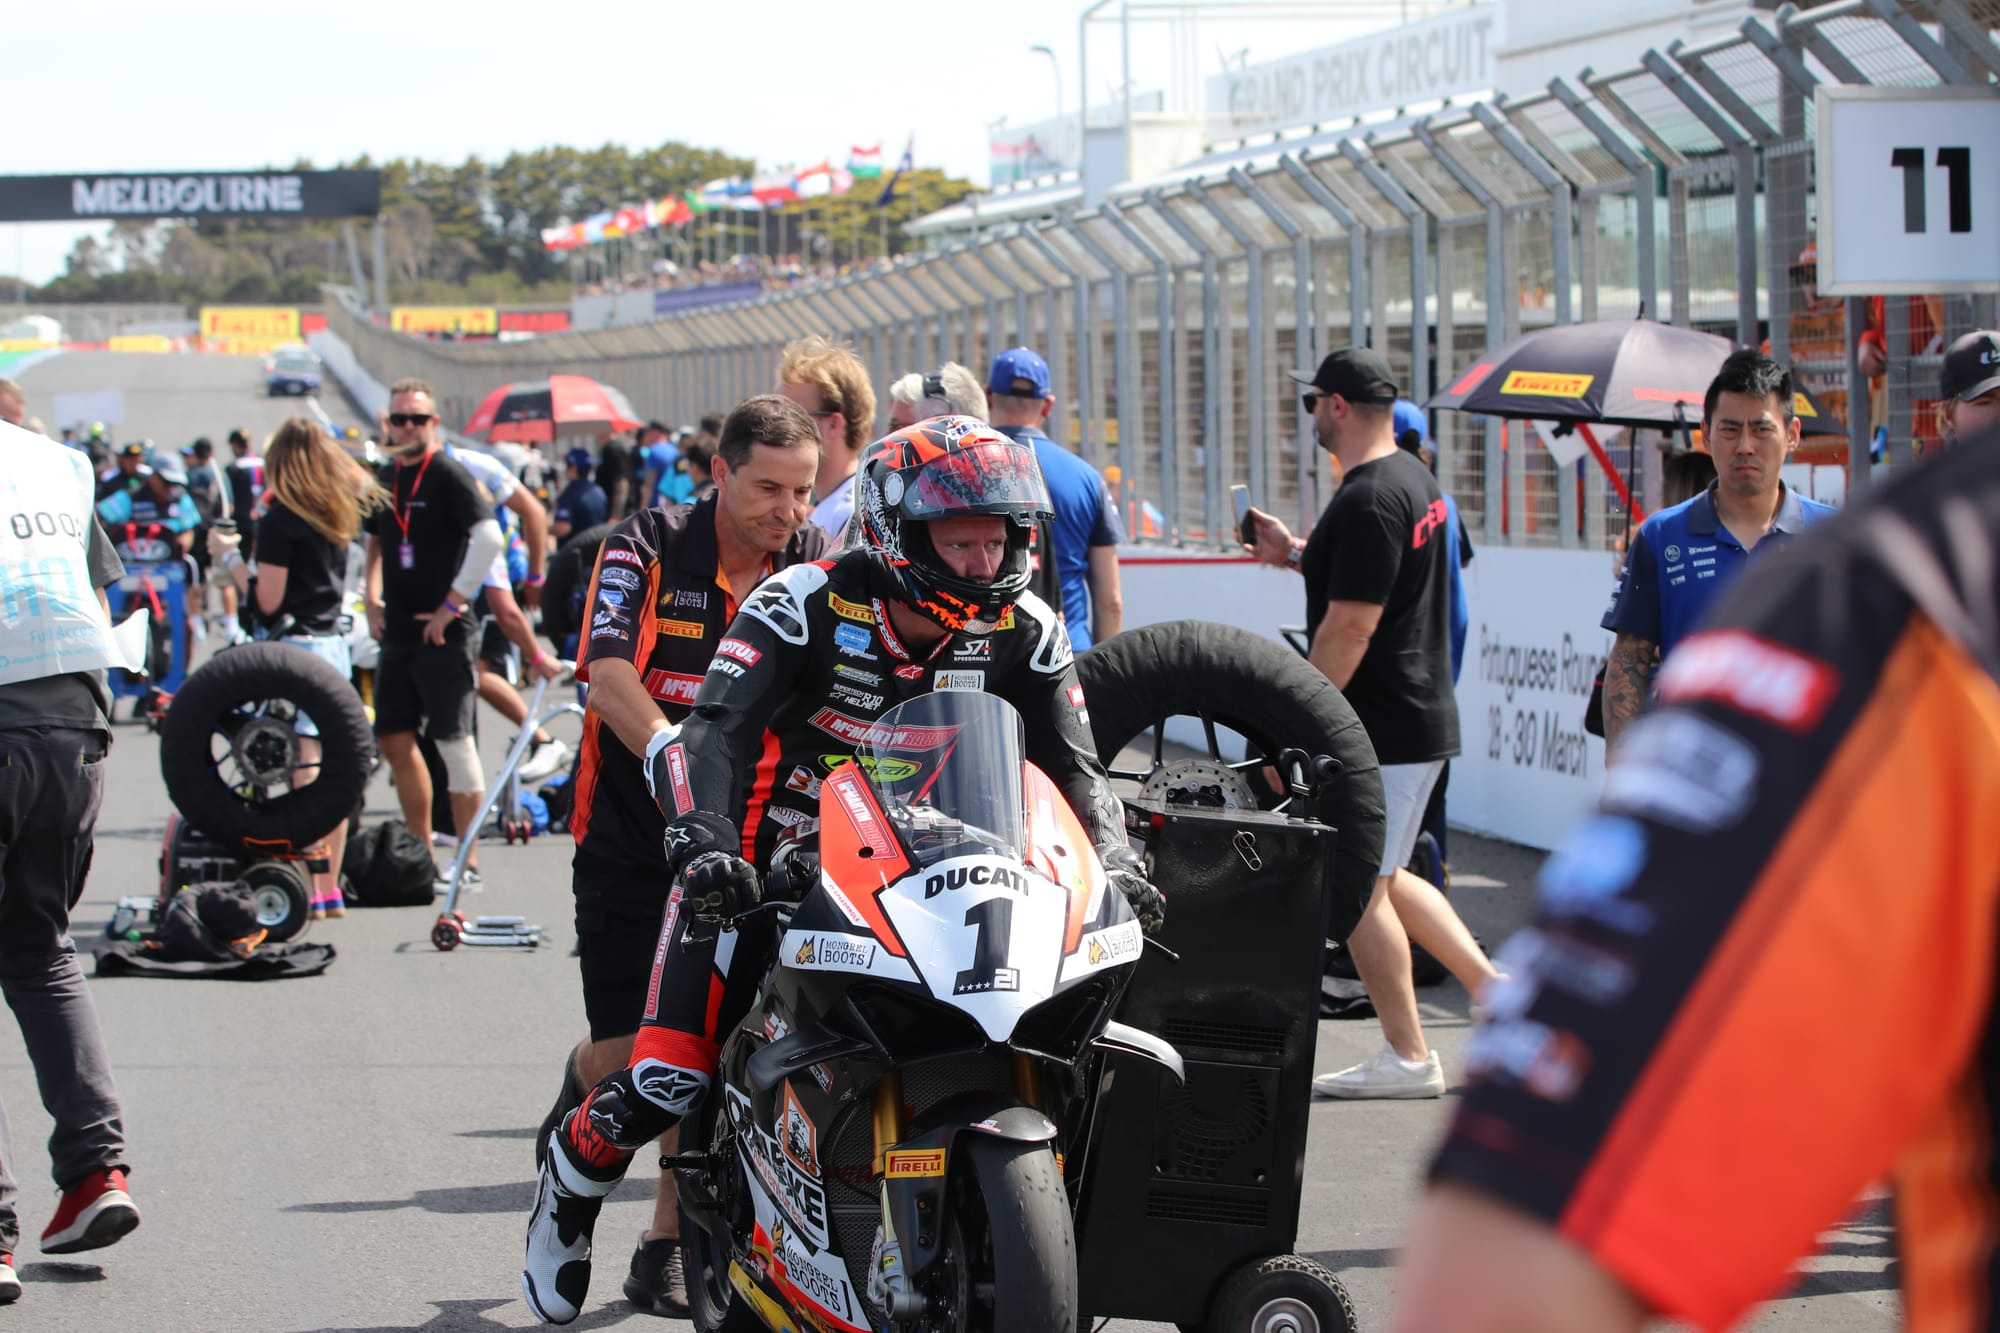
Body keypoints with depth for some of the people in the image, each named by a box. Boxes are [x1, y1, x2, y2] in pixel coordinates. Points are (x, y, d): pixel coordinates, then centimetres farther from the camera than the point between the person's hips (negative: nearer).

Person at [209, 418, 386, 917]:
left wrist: (228, 557, -2)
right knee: (332, 772, 9)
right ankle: (330, 889, 13)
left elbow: (267, 601, -14)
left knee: (303, 771, -8)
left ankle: (310, 893, -10)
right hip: (335, 646, 7)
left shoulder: (280, 520, -12)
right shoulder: (339, 515, 9)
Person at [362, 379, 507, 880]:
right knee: (394, 741, 10)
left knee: (452, 740, -5)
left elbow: (489, 538, -21)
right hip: (397, 632, 8)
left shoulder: (448, 475, -10)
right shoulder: (384, 478, 12)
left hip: (441, 633, -8)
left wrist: (452, 604, -19)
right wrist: (373, 599, 12)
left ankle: (467, 858, 1)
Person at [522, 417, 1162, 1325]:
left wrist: (1113, 858, -27)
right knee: (667, 1081, -12)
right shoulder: (804, 605, -20)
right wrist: (703, 835, -48)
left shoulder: (1023, 631, -7)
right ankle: (571, 1181, 23)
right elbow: (715, 729, -30)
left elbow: (1071, 764, -7)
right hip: (765, 865, -4)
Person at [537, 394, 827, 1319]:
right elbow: (608, 678, -23)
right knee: (630, 1052, -3)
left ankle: (670, 1245, 11)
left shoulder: (816, 568, -1)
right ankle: (586, 1078, 35)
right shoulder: (646, 548, -10)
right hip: (633, 835, -2)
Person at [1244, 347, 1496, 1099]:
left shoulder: (1366, 502, -20)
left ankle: (1407, 1057, 4)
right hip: (1422, 718, 10)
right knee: (1381, 880, 19)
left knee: (1357, 890, -1)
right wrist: (1296, 555, 20)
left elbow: (1350, 626, -23)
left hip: (1380, 727, -10)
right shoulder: (1415, 480, 12)